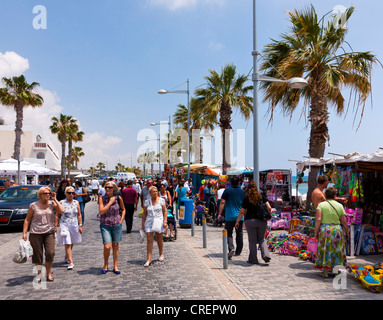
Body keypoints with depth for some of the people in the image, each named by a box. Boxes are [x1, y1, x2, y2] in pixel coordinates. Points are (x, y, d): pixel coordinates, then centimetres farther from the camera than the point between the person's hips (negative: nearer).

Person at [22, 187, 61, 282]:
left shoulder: (52, 204, 2)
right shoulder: (33, 205, 0)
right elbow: (27, 220, 3)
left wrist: (55, 199, -10)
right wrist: (24, 233, -3)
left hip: (49, 232, 1)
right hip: (35, 233, -1)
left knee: (50, 253, -6)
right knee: (37, 254, 4)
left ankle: (48, 273, 13)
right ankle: (39, 274, 21)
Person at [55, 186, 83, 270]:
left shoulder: (76, 203, 7)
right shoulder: (61, 203, -2)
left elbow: (79, 215, 10)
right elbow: (57, 215, 1)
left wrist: (80, 225, 6)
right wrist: (55, 226, -2)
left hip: (74, 225, 4)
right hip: (64, 225, -3)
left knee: (71, 243, 14)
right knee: (67, 244, -8)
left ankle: (66, 258, 36)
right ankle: (71, 262, -6)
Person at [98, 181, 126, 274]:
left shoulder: (118, 198, -1)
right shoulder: (102, 198, -5)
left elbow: (123, 209, 14)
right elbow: (101, 211, -16)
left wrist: (121, 220, 4)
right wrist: (110, 202, -16)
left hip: (116, 225, 2)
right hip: (105, 225, -2)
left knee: (115, 245, 8)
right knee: (107, 246, -10)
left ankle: (115, 267, 20)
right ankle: (105, 266, 14)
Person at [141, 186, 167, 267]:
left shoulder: (161, 200, 0)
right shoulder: (147, 202, 4)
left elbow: (165, 212, 0)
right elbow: (144, 214, 9)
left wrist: (165, 221, -8)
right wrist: (143, 224, 5)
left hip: (159, 221, -1)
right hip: (149, 222, 1)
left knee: (159, 239, 11)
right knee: (149, 240, -6)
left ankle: (161, 254, 34)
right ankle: (148, 259, -4)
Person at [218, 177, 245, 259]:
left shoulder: (227, 191, -3)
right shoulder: (243, 192, 7)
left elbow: (222, 202, -8)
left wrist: (219, 214, -4)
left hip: (229, 216, -3)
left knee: (229, 234, 3)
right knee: (239, 234, 13)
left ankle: (231, 249, -17)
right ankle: (238, 251, 21)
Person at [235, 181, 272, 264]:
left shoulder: (246, 199, -5)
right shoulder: (262, 197, 2)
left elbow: (242, 212, -3)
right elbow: (269, 208, -4)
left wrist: (237, 222, 8)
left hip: (250, 221, -3)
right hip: (262, 221, 3)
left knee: (252, 241, 7)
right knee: (261, 239, 18)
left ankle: (253, 259, 12)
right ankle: (266, 255, 2)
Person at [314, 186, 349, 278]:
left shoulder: (321, 205, -3)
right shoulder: (340, 205, 3)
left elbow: (318, 219, -13)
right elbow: (344, 221, 1)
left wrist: (316, 231, -7)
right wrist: (347, 233, 12)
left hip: (324, 230, -1)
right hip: (337, 230, 1)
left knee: (325, 250, 6)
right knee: (337, 250, 15)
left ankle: (325, 272, 10)